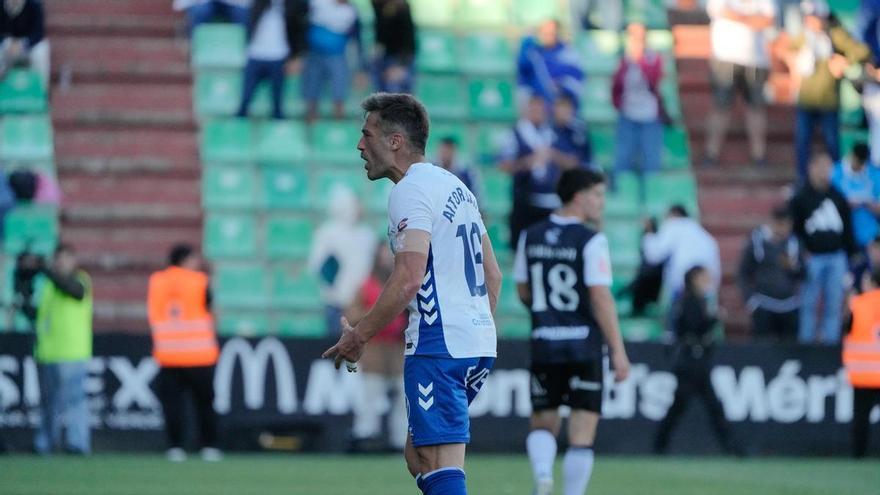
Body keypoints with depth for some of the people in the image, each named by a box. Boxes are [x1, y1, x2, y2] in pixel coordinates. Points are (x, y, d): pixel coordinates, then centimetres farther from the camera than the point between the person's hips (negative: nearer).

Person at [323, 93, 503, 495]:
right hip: (478, 343, 10)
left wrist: (358, 337, -13)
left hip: (438, 346, -10)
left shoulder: (410, 191, -11)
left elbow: (408, 280, -21)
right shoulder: (455, 186, 19)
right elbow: (492, 274, 22)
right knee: (419, 458, 16)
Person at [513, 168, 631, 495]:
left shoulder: (530, 237, 7)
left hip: (544, 345, 4)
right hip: (584, 345, -4)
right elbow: (601, 298, -14)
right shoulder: (591, 241, -10)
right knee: (582, 432, 2)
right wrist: (618, 351, -11)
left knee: (542, 422, 15)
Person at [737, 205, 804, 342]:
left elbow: (802, 274, 8)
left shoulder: (794, 242, 0)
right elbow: (743, 273, 2)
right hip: (764, 306, -3)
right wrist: (750, 298, -7)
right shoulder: (756, 242, -6)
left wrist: (794, 266, -14)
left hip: (790, 305, 3)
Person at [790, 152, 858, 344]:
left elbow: (848, 228, 15)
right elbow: (794, 228, -3)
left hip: (837, 257, 3)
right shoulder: (800, 198, -1)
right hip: (812, 257, -3)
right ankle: (806, 341, 6)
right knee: (809, 303, -1)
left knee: (834, 304, 4)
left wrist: (852, 253, 11)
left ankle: (831, 340, 9)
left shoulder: (838, 197, 11)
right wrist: (801, 254, -12)